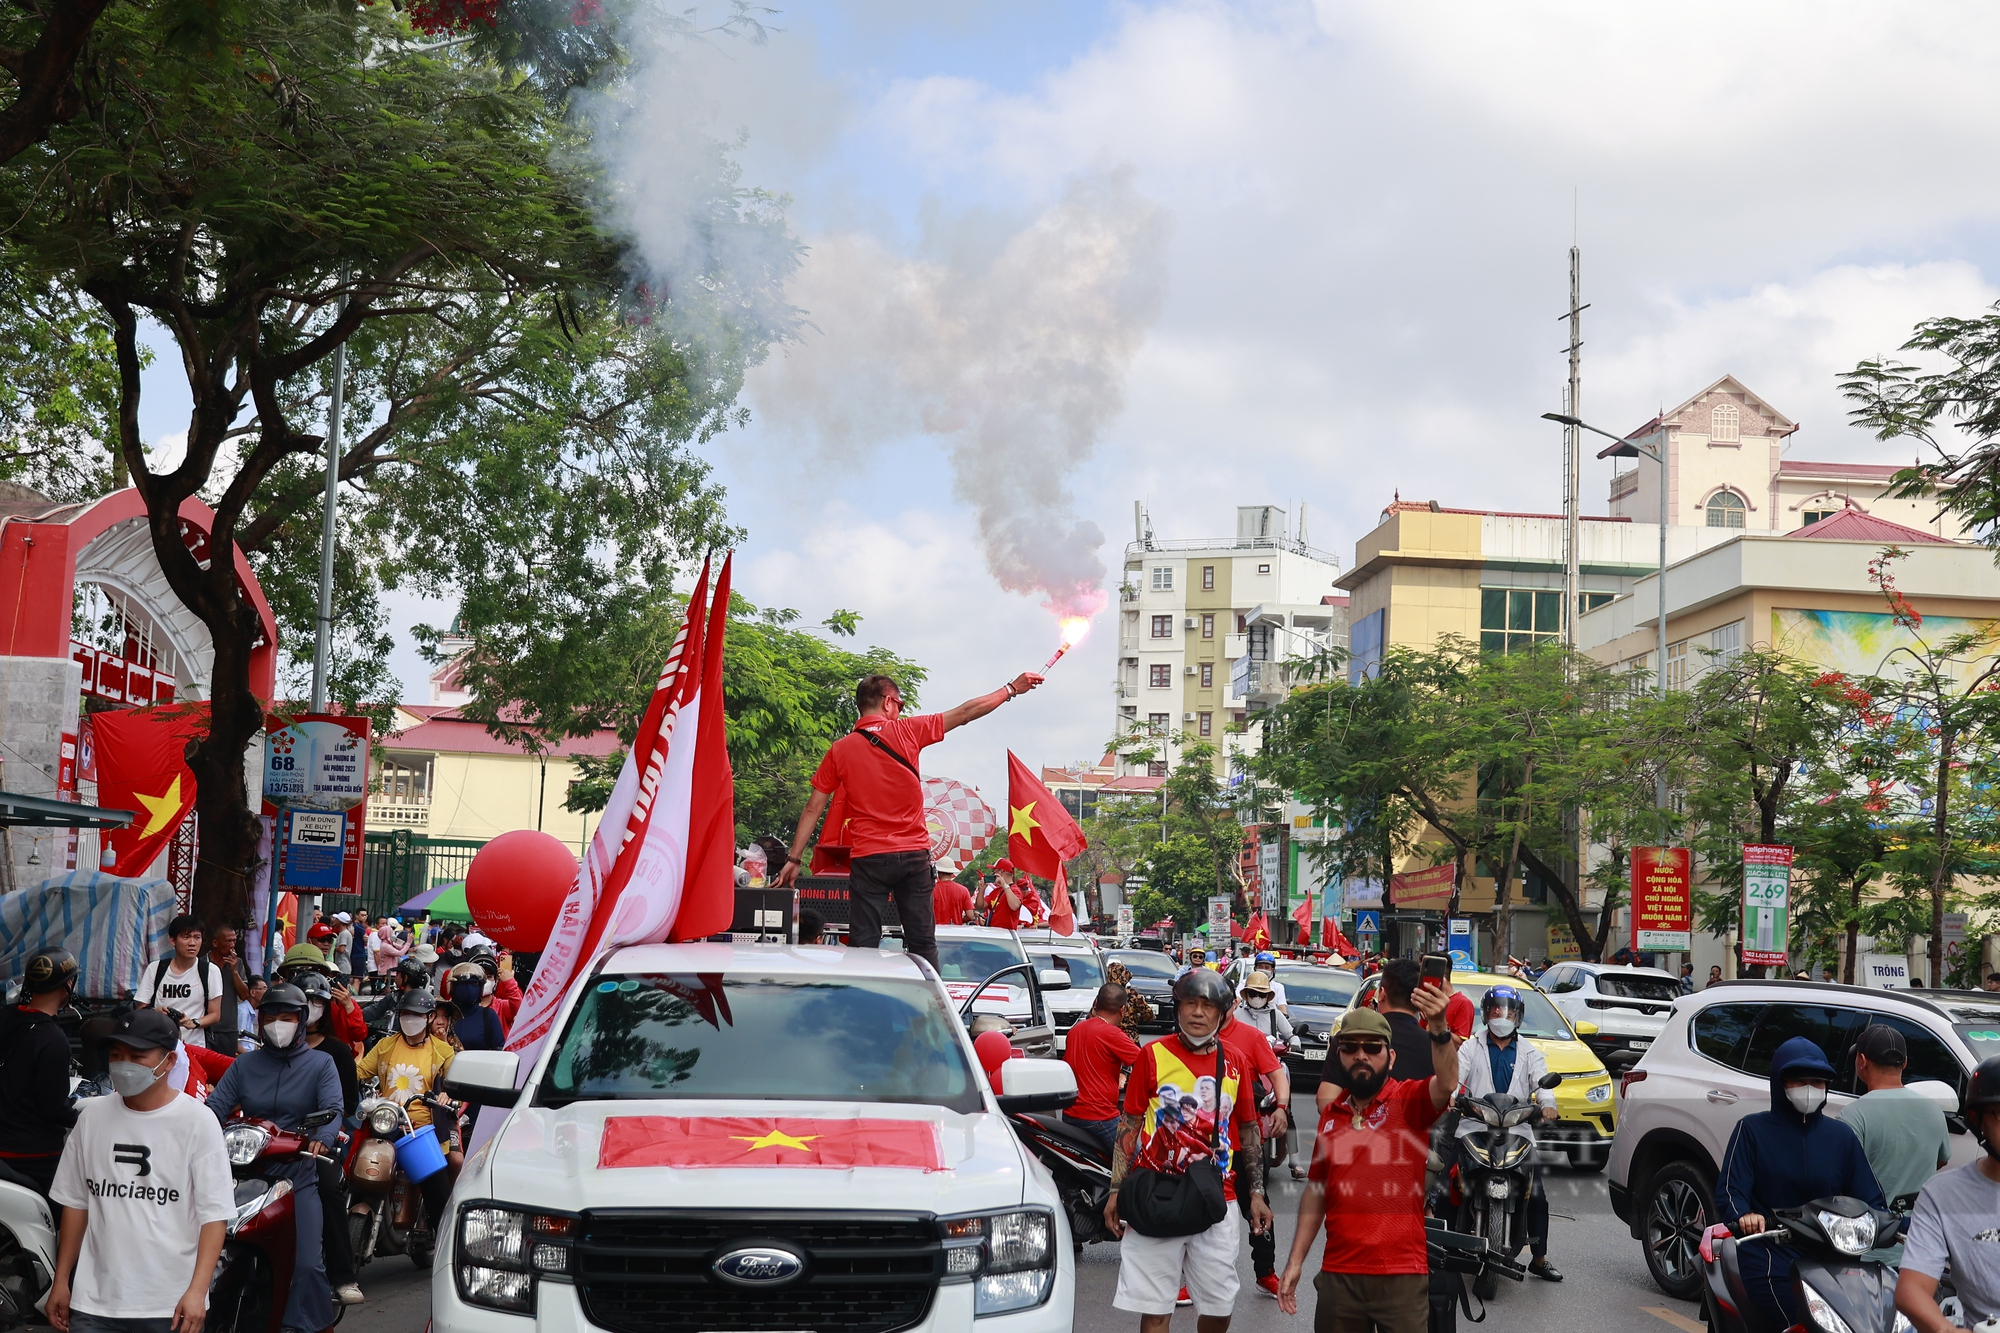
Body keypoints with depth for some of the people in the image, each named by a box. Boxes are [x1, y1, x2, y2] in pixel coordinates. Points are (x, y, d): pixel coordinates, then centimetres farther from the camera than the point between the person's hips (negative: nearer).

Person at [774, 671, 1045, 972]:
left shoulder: (839, 750, 2)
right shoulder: (906, 731, -1)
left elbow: (813, 810, 3)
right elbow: (964, 713, 5)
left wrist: (793, 859, 9)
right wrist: (1012, 688, 15)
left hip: (868, 858, 0)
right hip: (914, 855, 0)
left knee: (863, 946, 0)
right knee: (923, 944, 6)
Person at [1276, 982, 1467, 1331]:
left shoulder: (1409, 1101, -5)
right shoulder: (1330, 1115, 9)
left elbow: (1446, 1085, -27)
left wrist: (1438, 1027, -44)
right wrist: (1295, 1261, 13)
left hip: (1402, 1275, -4)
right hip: (1338, 1273, 4)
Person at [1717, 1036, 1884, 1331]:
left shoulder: (1841, 1136, 18)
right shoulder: (1752, 1129, 7)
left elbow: (1869, 1199, 11)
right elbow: (1729, 1191, -3)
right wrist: (1743, 1215, -26)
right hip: (1768, 1253, -3)